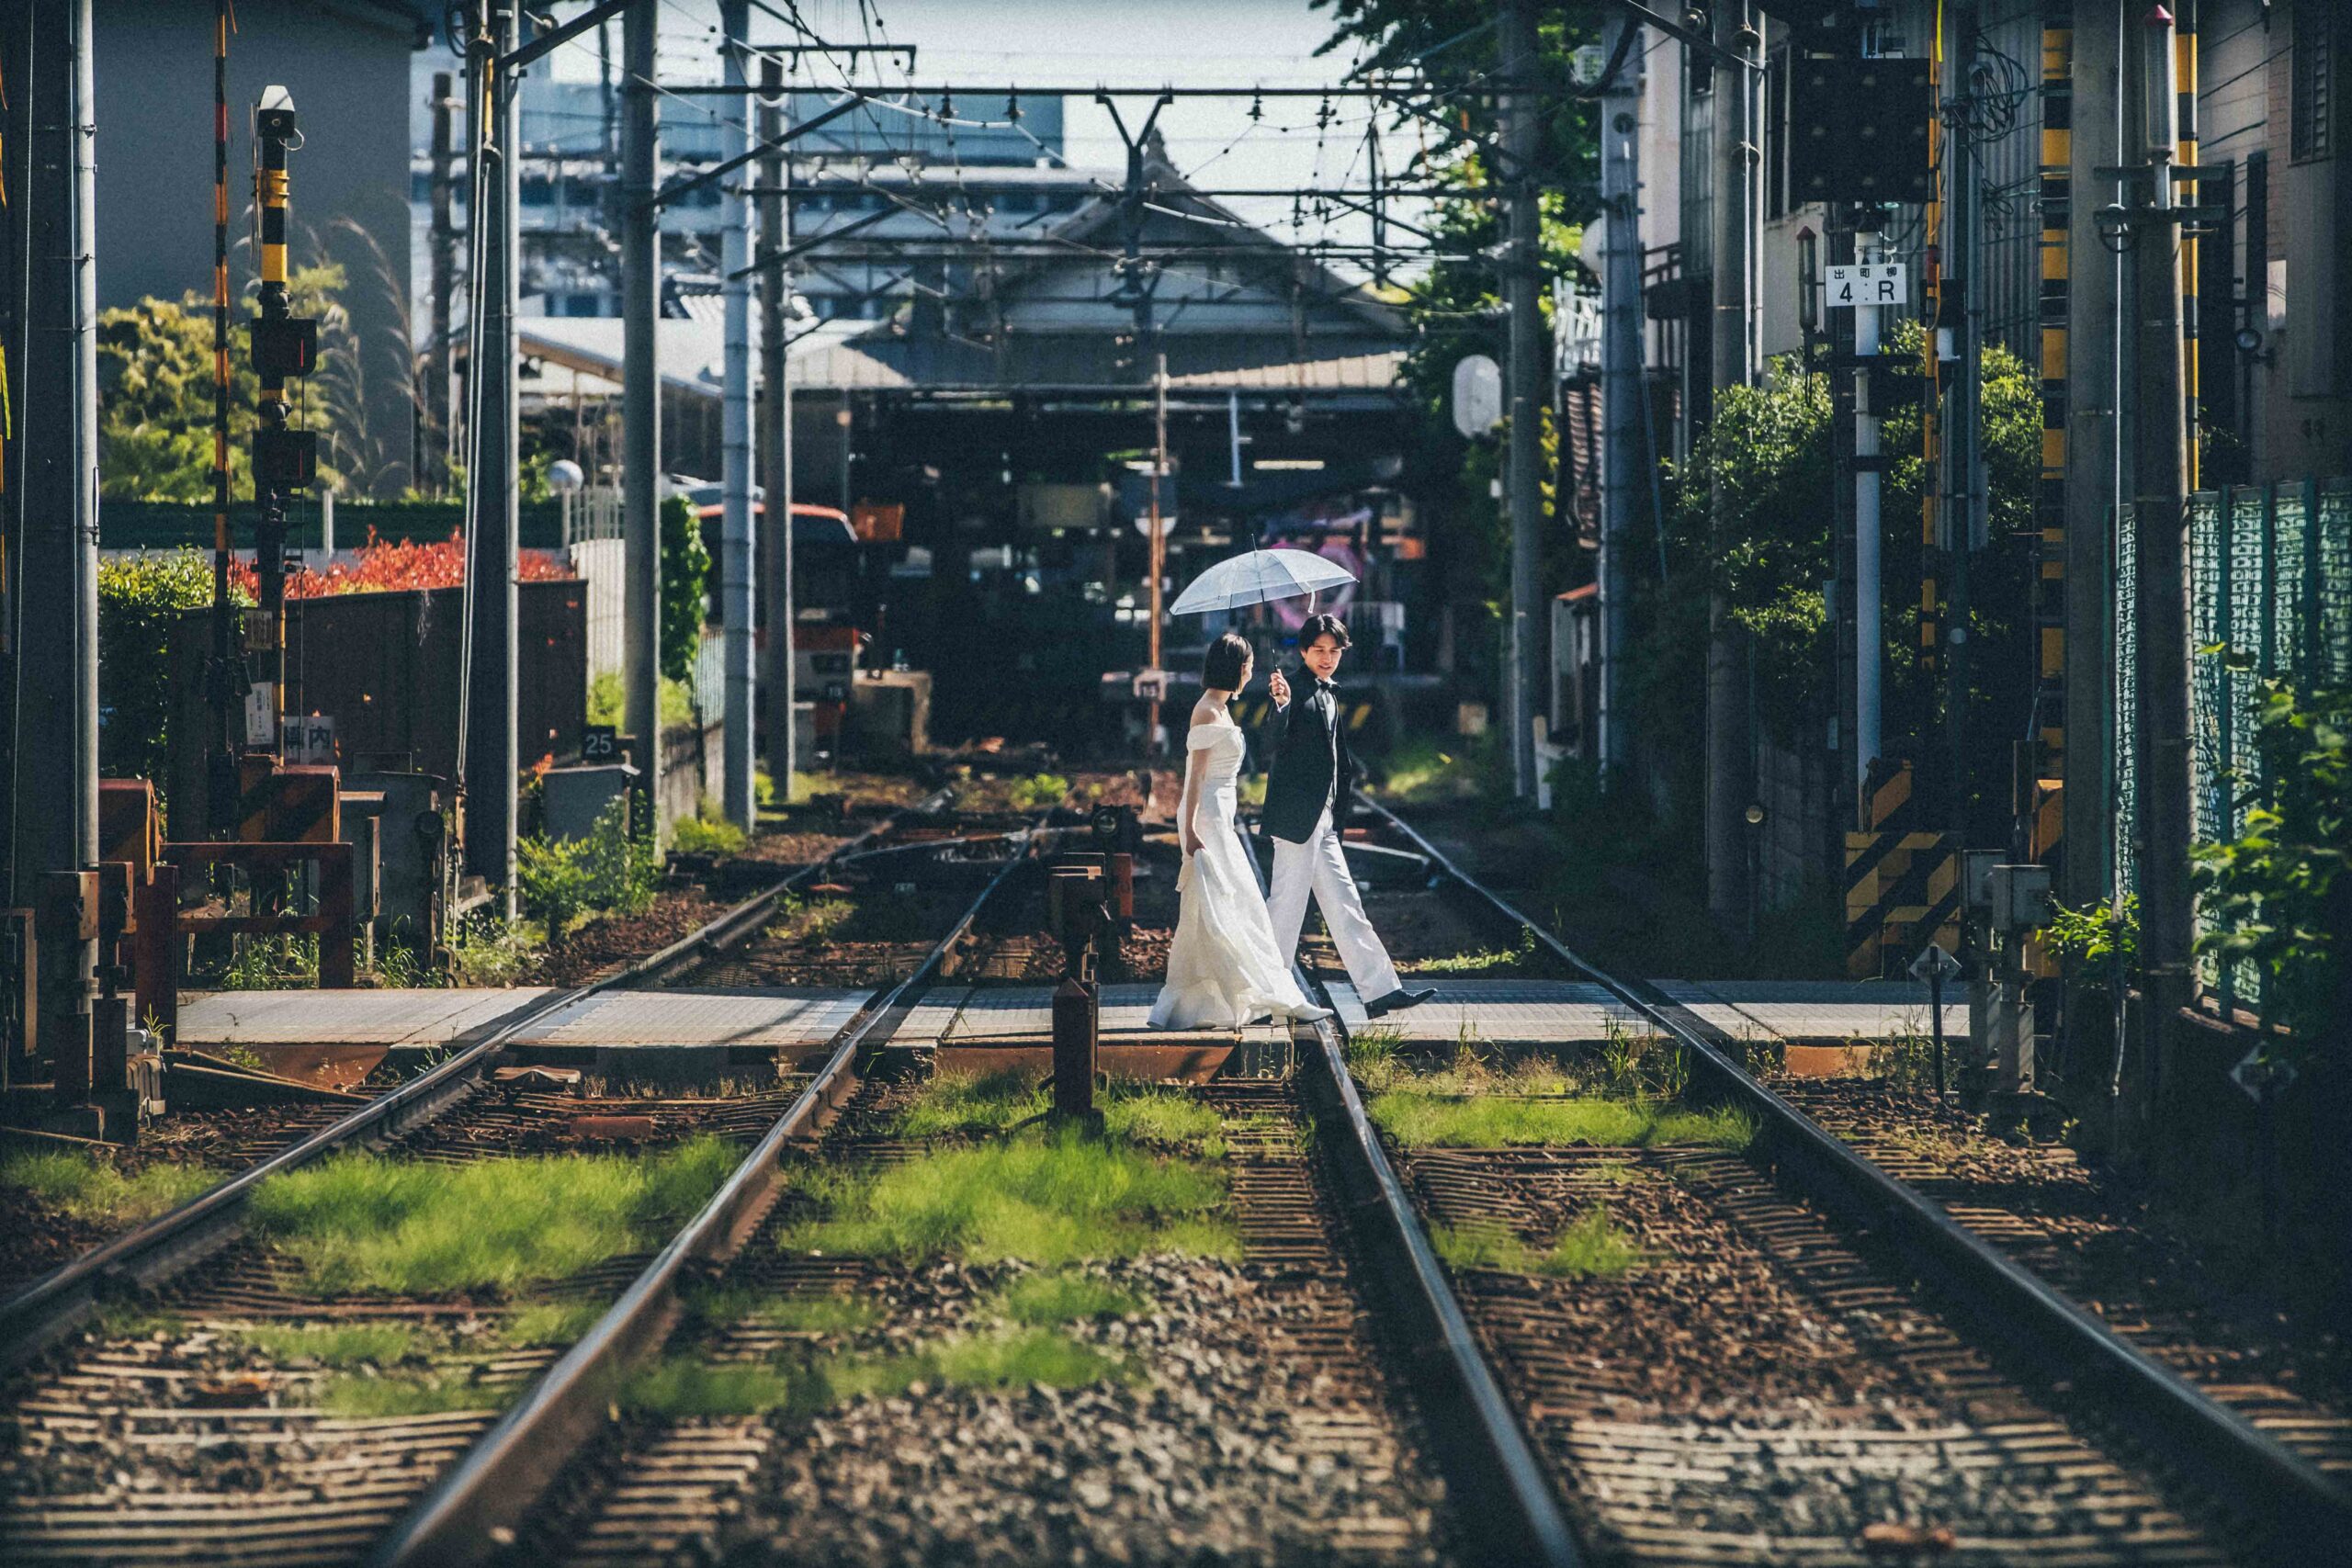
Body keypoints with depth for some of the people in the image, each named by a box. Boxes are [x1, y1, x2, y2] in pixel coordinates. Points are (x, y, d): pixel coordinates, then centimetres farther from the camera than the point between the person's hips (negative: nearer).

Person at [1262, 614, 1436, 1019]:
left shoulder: (1330, 694, 16)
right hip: (1297, 815, -9)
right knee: (1288, 903, -5)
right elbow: (1269, 746, -22)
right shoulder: (1296, 692, -12)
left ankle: (1380, 990, 9)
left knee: (1344, 905, 9)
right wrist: (1281, 705, -36)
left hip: (1323, 818, 9)